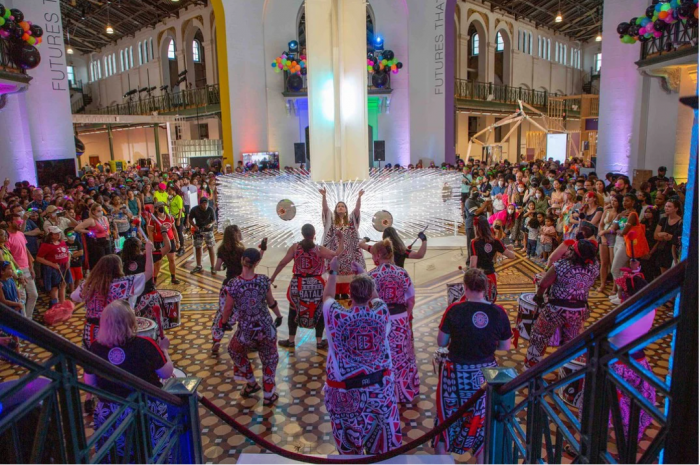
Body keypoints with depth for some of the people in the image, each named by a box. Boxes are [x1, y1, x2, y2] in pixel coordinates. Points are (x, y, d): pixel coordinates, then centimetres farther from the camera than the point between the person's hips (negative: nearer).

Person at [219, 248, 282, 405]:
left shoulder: (233, 284, -16)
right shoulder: (263, 280, -13)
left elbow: (228, 308, -5)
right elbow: (271, 303, 1)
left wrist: (224, 322, 16)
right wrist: (279, 316, 20)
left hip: (246, 331, -1)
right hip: (266, 328, 1)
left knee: (235, 352, 32)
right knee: (269, 359, 24)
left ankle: (252, 383, 43)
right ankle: (268, 395, 31)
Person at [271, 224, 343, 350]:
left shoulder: (295, 247, -6)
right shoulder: (319, 250, -11)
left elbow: (282, 263, -4)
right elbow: (337, 254, -11)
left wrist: (273, 277, 5)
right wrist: (341, 240, 3)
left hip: (298, 285, 1)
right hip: (315, 285, -1)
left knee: (294, 312, 16)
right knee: (319, 312, 14)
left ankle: (291, 341, 22)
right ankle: (319, 341, 19)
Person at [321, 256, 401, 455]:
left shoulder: (336, 316, -21)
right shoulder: (380, 312, -15)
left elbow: (327, 296, 3)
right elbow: (375, 296, 10)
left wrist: (333, 272, 18)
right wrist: (363, 273, 24)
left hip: (345, 389, -1)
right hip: (379, 385, 2)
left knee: (349, 436, 20)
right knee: (383, 429, 22)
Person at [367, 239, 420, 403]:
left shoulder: (372, 275, -15)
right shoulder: (402, 272, -2)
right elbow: (411, 300, 2)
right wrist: (405, 316, 15)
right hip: (401, 320, 4)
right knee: (403, 355, 19)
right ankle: (406, 391, 35)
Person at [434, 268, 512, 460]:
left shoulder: (454, 310, -16)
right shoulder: (499, 313, -10)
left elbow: (441, 342, -7)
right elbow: (506, 346, 0)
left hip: (456, 373, -2)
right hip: (485, 374, 2)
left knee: (447, 415, 17)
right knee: (482, 419, 21)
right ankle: (482, 460, 34)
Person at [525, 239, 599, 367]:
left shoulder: (561, 265, -21)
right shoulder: (593, 268, -11)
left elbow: (543, 284, -10)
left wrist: (538, 297, 7)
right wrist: (590, 250, 7)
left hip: (556, 308, -4)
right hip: (579, 311, 4)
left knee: (539, 338, 15)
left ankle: (531, 366, 25)